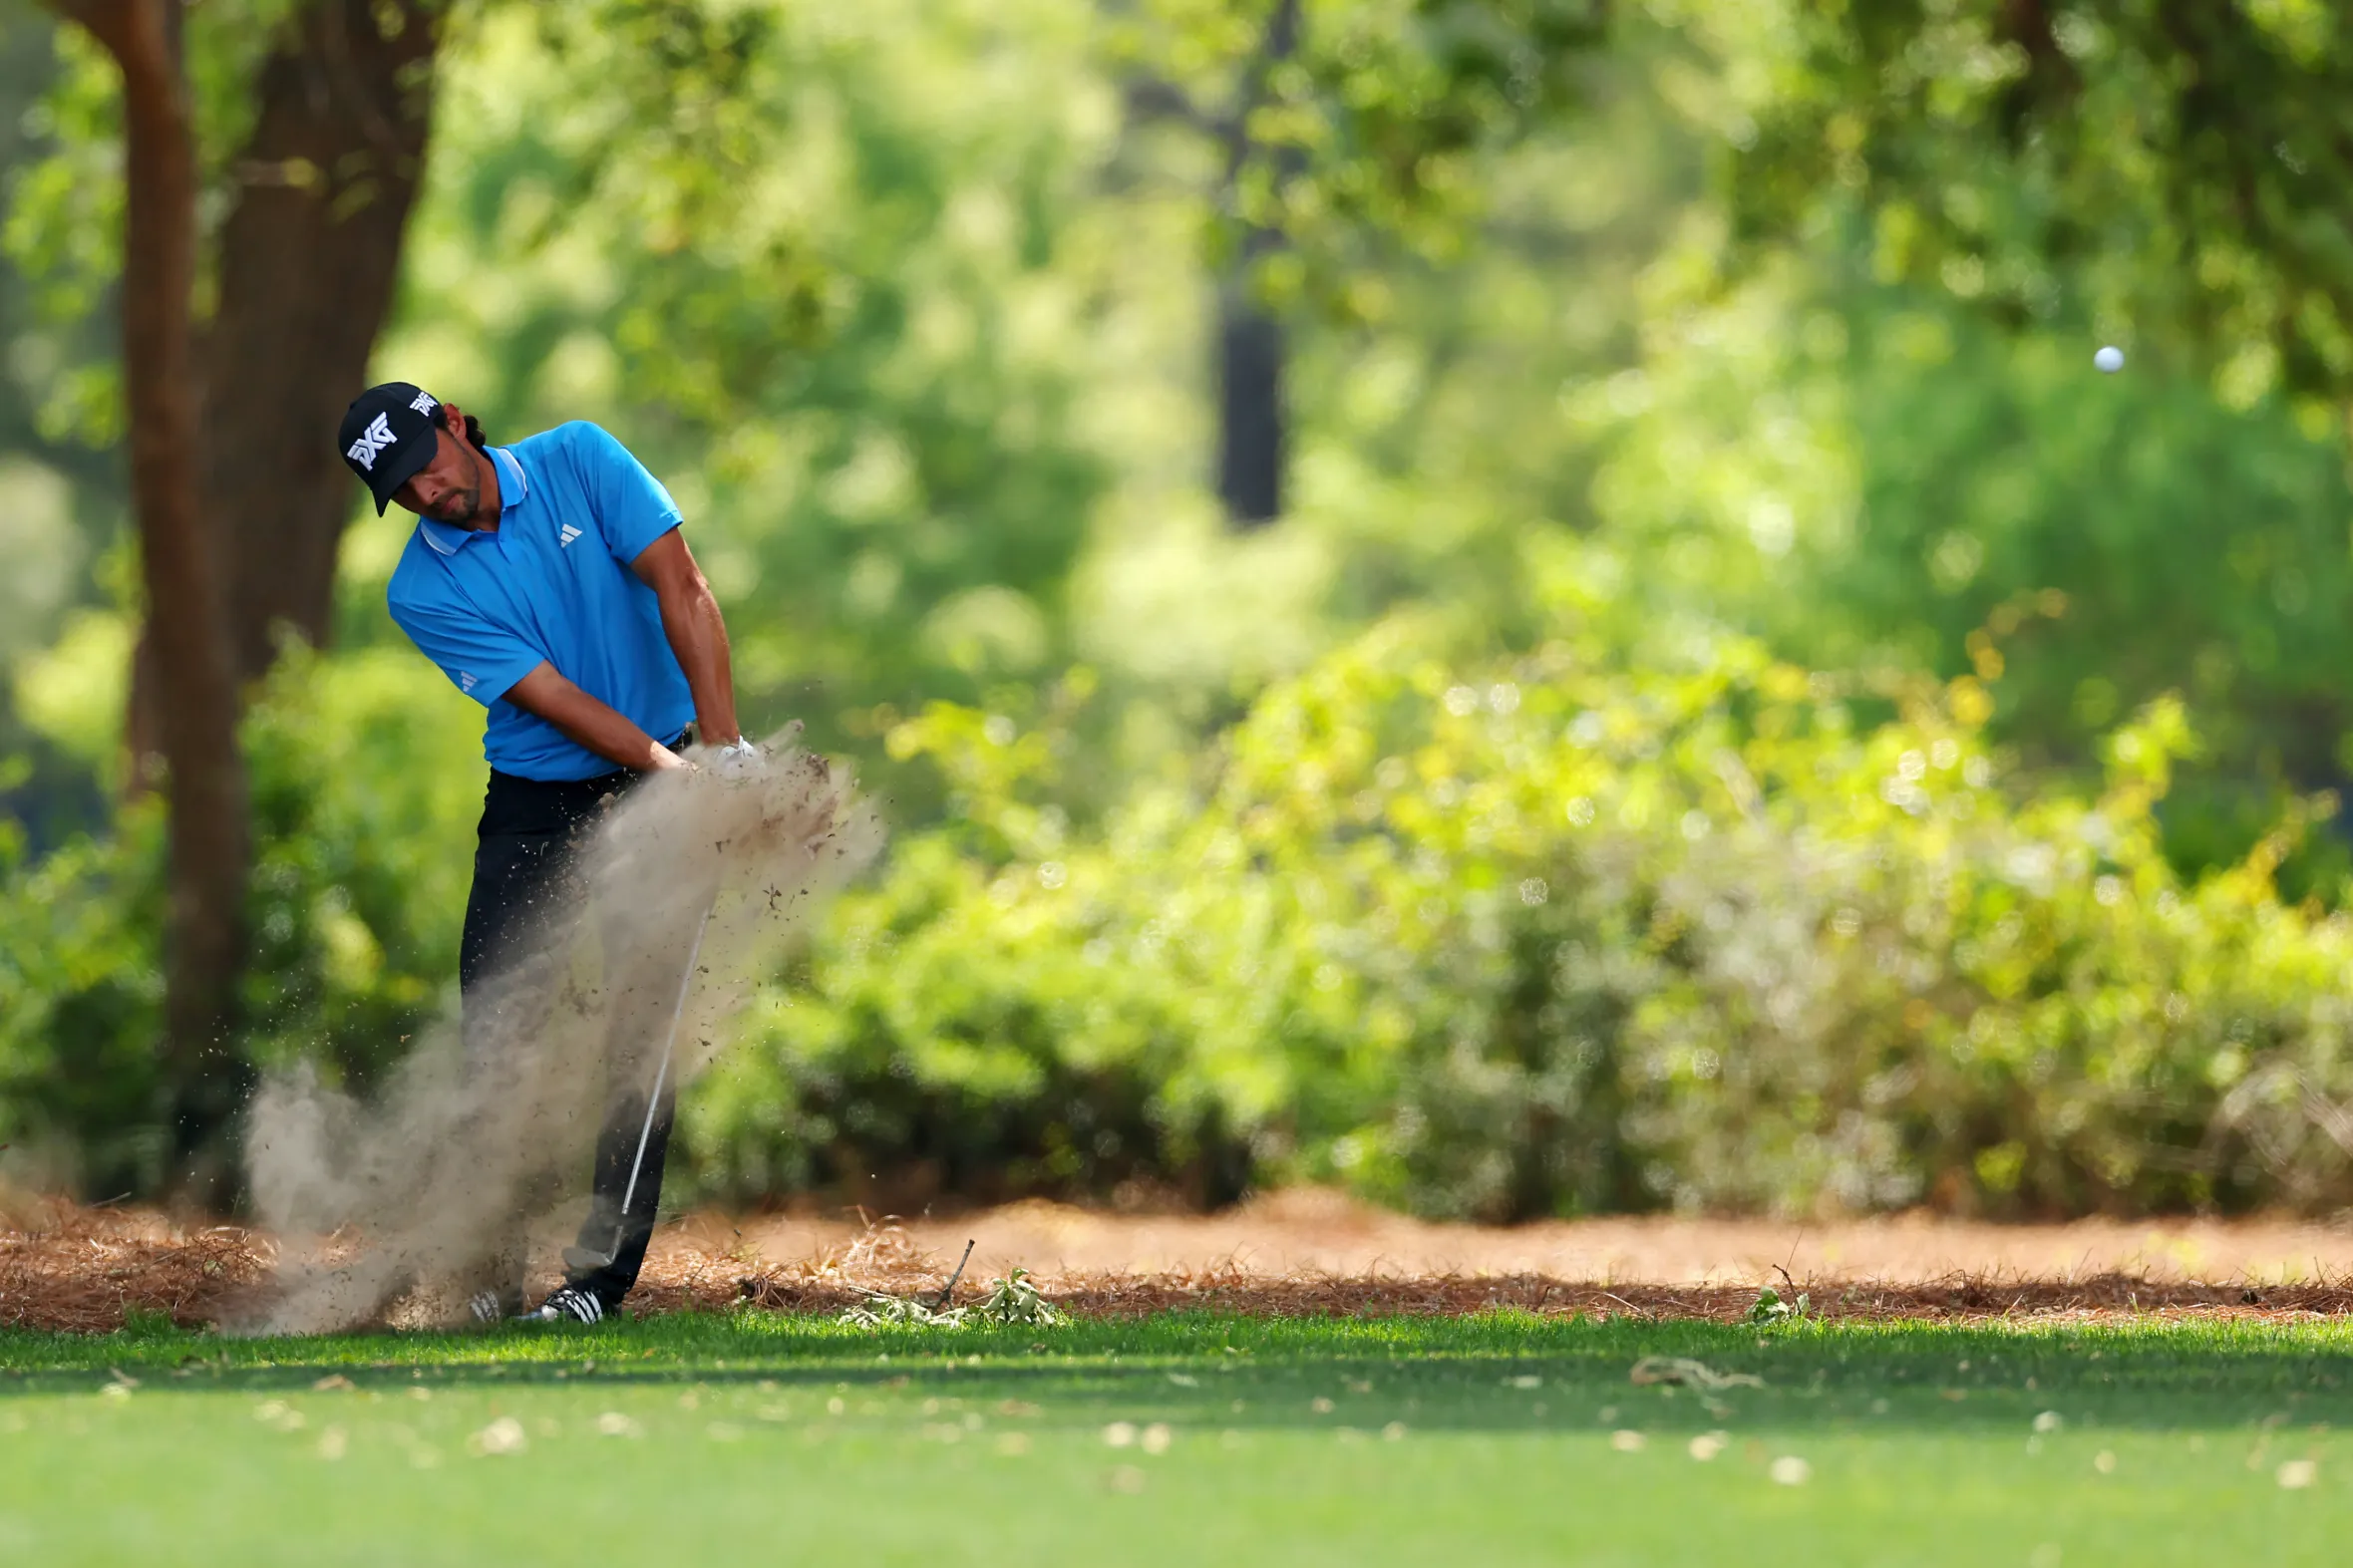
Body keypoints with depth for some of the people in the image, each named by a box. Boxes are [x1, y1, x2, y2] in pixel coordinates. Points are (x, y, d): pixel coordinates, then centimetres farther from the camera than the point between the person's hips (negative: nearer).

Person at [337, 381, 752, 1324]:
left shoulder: (578, 462, -7)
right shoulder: (424, 593, -8)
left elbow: (682, 593, -12)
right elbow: (553, 699, -15)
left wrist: (723, 747, -22)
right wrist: (668, 772, -27)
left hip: (663, 773, -1)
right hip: (533, 803, 1)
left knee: (637, 1032, -8)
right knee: (495, 1025, -7)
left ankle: (602, 1273, -8)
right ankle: (493, 1273, 3)